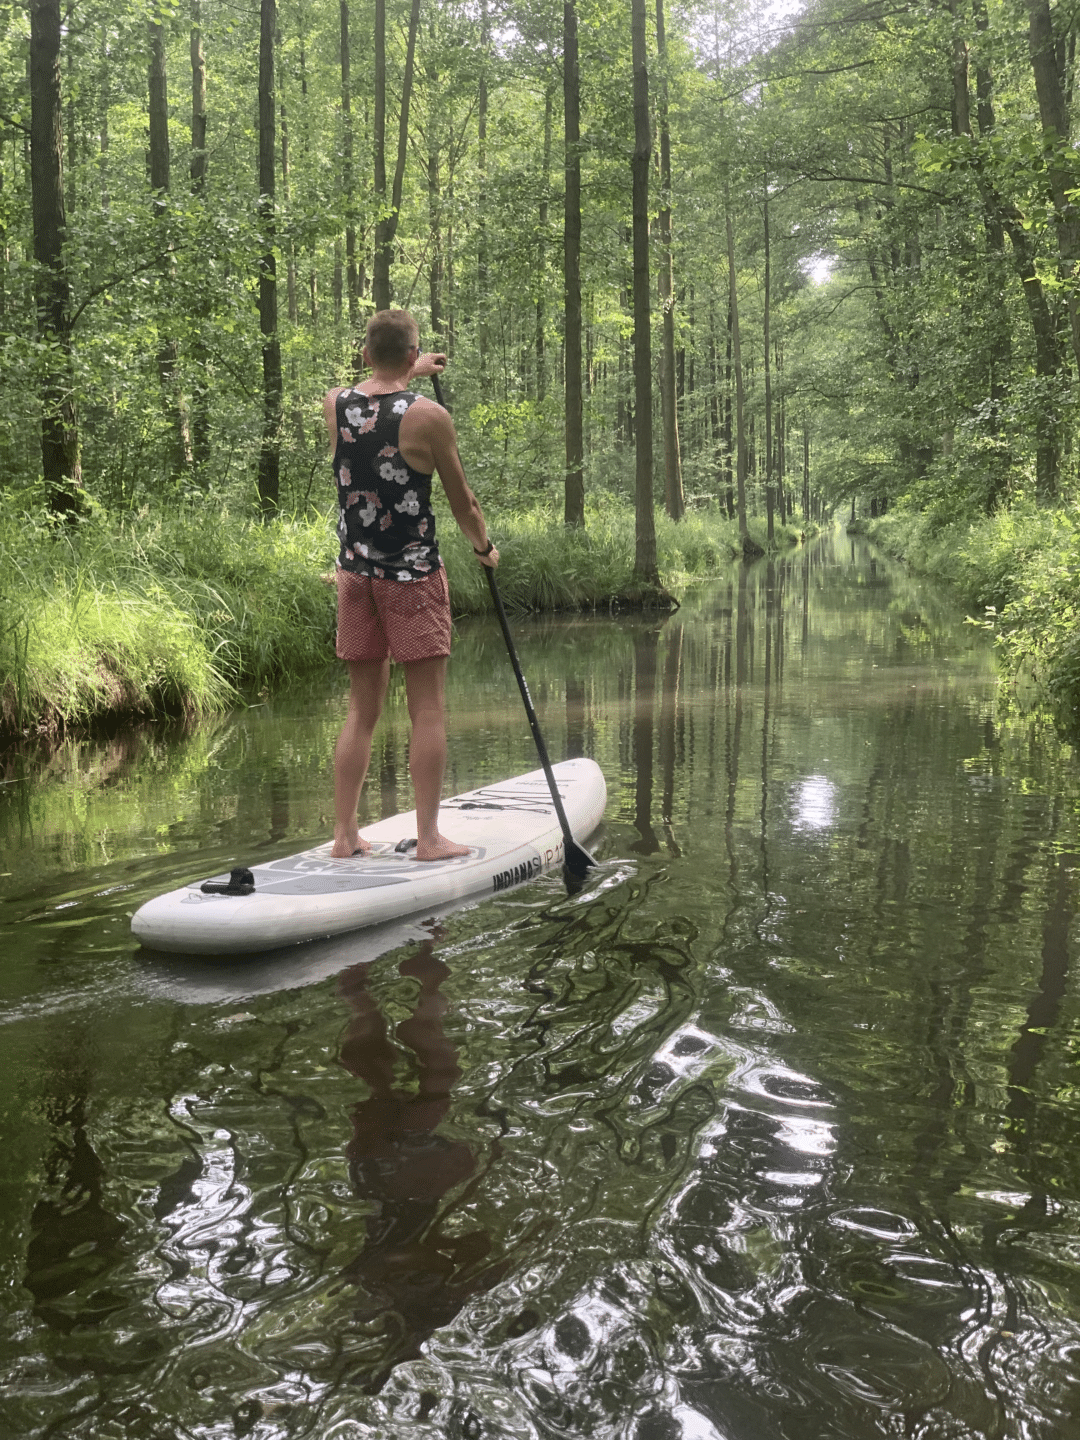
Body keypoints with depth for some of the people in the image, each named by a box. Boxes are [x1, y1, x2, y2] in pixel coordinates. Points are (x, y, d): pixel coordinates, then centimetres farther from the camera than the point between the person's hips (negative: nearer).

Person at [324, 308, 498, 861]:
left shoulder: (334, 406, 3)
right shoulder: (429, 417, -12)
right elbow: (462, 500, -1)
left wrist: (412, 375, 43)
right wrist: (484, 548, 17)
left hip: (354, 572, 5)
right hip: (413, 573, -5)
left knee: (362, 707, 12)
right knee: (427, 708, 2)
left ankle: (345, 834, 13)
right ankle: (428, 837, 3)